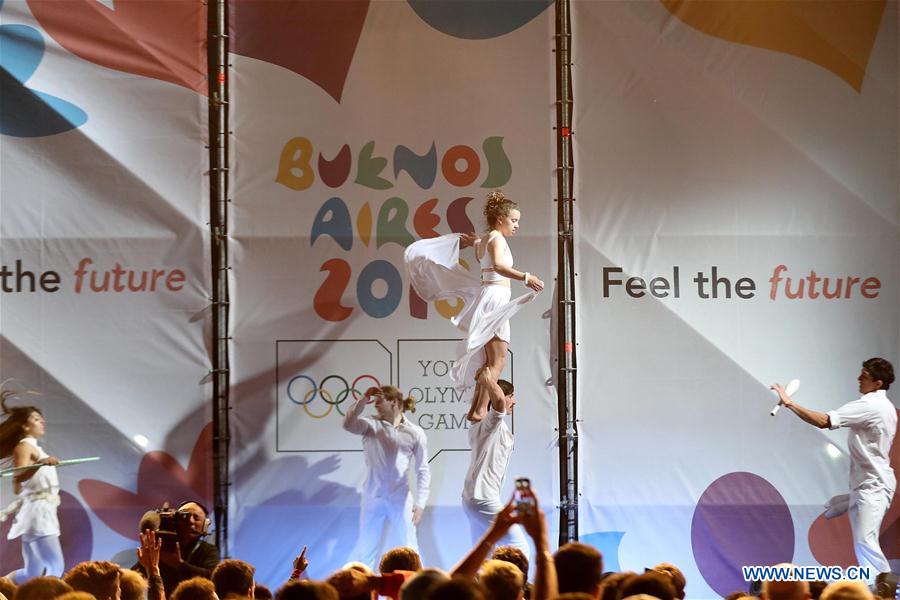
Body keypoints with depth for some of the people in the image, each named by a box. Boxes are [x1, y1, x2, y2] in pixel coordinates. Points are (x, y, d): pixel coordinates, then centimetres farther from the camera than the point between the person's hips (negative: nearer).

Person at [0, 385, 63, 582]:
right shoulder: (25, 446, -7)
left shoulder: (34, 447, 21)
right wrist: (41, 463, -39)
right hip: (36, 512, -10)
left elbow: (18, 488, 27)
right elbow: (18, 478, -25)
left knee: (32, 575, 9)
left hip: (42, 513, 10)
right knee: (55, 567, -20)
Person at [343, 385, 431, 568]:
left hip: (400, 500, -2)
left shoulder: (415, 433, 0)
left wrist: (420, 503, -8)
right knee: (365, 550, 7)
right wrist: (363, 400, -19)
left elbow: (423, 471, -1)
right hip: (372, 498, 2)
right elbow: (348, 424, -18)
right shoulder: (371, 424, 3)